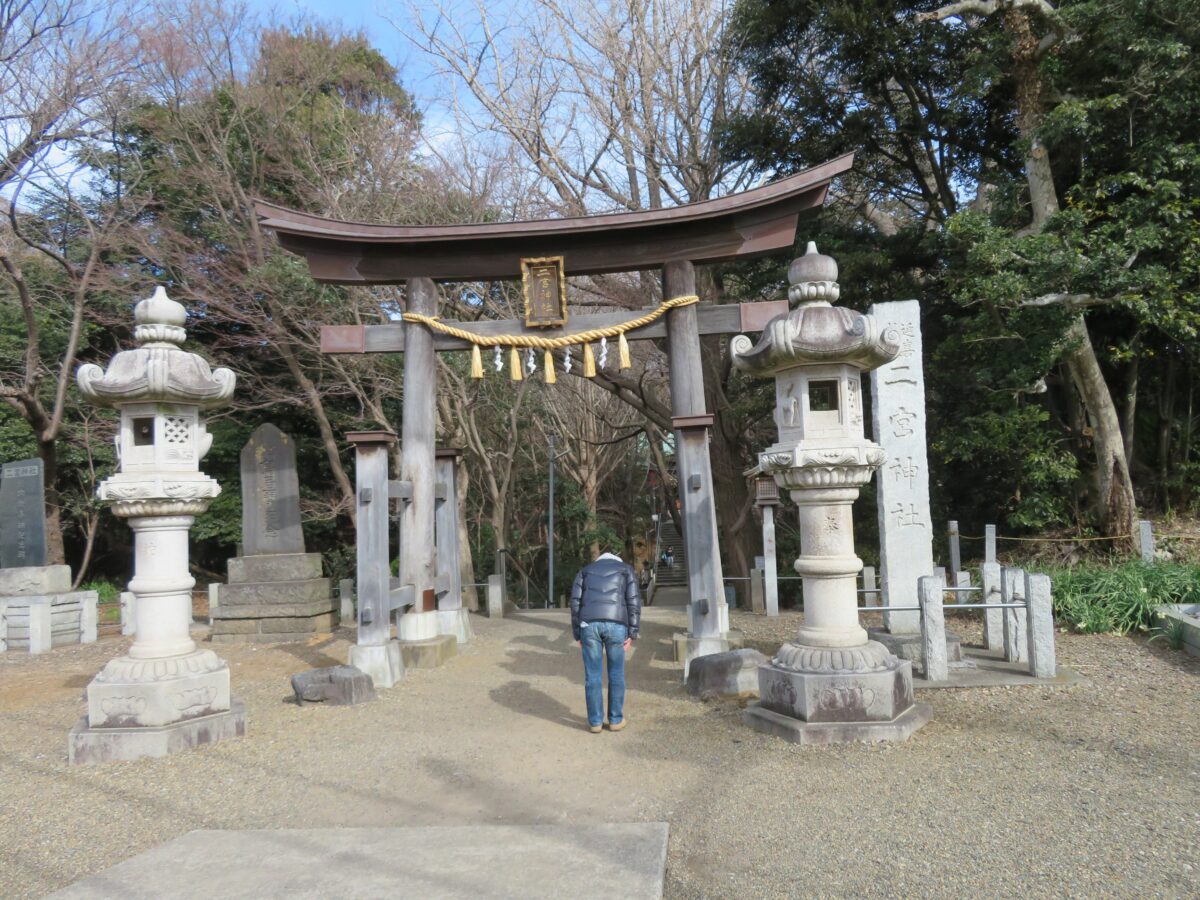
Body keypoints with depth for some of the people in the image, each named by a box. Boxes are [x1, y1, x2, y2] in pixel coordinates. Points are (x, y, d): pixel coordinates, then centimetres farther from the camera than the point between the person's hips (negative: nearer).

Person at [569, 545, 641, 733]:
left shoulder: (585, 571, 22)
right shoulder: (627, 570, 18)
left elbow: (575, 603, 11)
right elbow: (634, 602, 5)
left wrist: (577, 635, 13)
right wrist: (632, 634, 3)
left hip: (589, 624, 1)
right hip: (616, 625, -1)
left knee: (593, 675, 10)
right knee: (616, 673, 14)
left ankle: (595, 721, 15)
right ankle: (616, 719, 20)